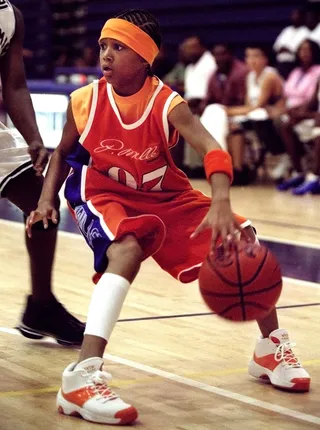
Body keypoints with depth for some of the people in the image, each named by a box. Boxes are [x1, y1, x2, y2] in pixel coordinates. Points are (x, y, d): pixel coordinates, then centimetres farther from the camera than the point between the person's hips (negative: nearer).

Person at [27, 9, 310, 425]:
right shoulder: (84, 101, -16)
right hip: (105, 194, -2)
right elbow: (63, 154, 3)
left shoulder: (167, 105, -22)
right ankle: (82, 376, -43)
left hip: (165, 197, 2)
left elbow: (213, 150, -37)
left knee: (241, 240, -9)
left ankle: (272, 347, 15)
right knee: (126, 251, -35)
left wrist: (221, 204, -54)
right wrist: (46, 201, -10)